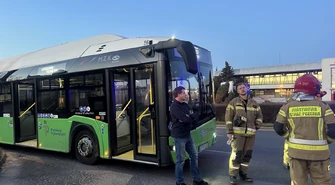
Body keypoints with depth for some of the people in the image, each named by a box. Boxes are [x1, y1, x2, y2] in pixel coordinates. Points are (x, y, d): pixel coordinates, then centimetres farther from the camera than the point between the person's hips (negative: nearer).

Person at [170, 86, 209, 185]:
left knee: (194, 156, 14)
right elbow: (186, 119, -27)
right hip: (179, 136, -9)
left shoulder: (185, 105, 11)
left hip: (188, 134, 9)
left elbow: (194, 116, 4)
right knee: (181, 160, 2)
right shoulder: (174, 106, -17)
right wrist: (190, 117, -5)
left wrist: (188, 117, -16)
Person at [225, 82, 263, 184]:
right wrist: (229, 131, -9)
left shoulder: (254, 102, 12)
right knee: (236, 154, -4)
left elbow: (259, 116, 19)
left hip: (250, 133, 5)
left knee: (247, 154, 12)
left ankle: (243, 173, 28)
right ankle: (233, 176, 8)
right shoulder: (234, 102, -1)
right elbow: (228, 117, -4)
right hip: (238, 133, -4)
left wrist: (257, 126, 4)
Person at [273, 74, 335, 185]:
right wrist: (326, 141, 11)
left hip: (296, 150, 2)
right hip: (318, 152, -1)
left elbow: (278, 128, -1)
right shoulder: (323, 106, -6)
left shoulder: (287, 107, -1)